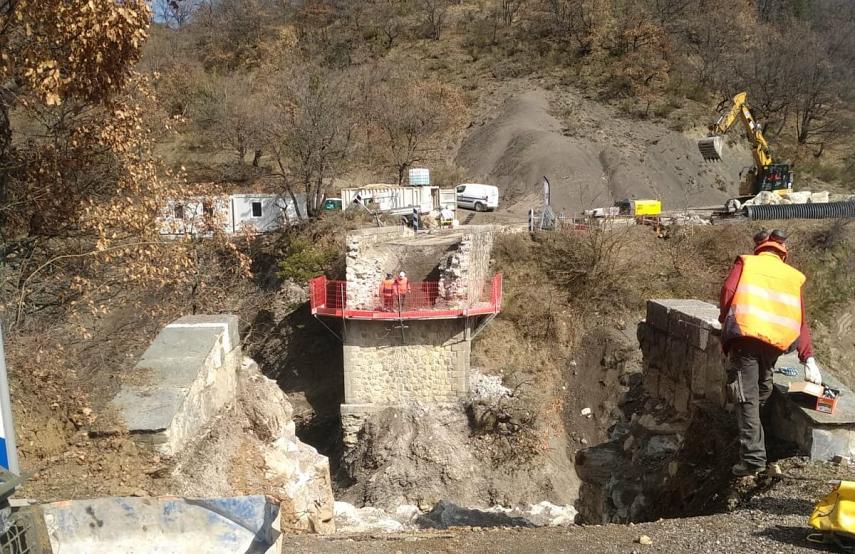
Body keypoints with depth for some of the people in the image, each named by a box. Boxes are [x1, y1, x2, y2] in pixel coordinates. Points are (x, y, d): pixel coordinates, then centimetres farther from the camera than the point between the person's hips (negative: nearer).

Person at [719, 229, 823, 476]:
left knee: (746, 397, -4)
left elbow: (728, 291, -3)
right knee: (762, 388, 24)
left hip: (745, 333, -3)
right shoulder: (792, 275, 23)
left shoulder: (745, 262, 15)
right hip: (777, 339, 3)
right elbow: (801, 319, 17)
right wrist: (809, 359, 14)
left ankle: (753, 457, -8)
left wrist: (725, 322, 12)